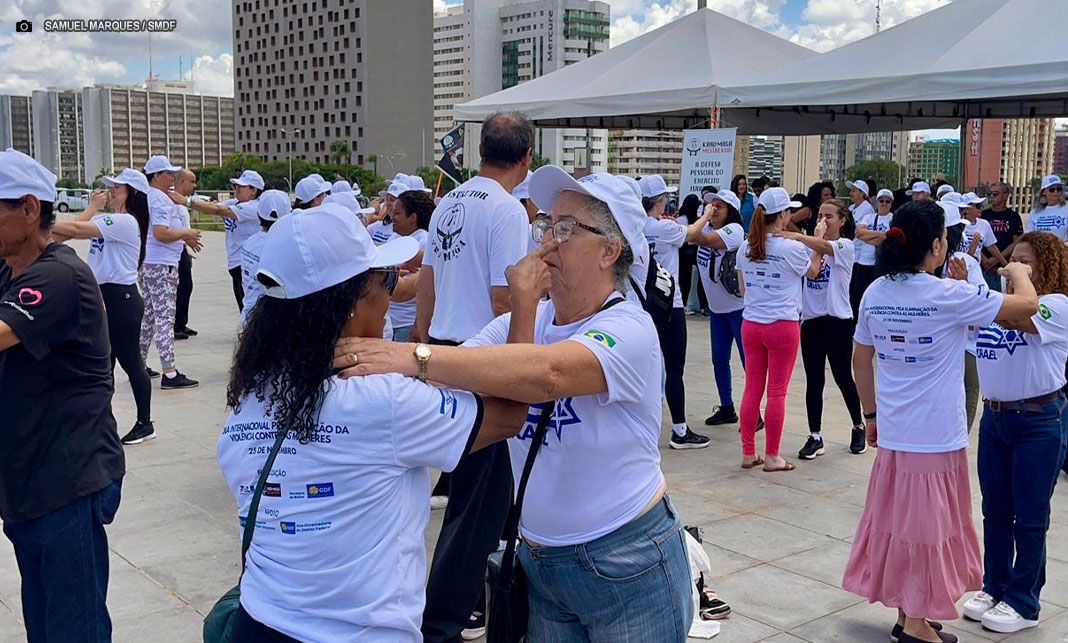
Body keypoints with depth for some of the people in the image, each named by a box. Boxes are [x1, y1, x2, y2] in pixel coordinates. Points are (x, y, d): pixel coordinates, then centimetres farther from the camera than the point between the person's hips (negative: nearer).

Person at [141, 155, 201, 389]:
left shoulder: (147, 197, 16)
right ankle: (169, 374, -11)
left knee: (148, 315, 18)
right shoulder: (161, 199, -15)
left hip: (146, 264, 10)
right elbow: (161, 233, -26)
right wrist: (186, 233, -11)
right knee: (165, 317, -10)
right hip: (161, 265, -10)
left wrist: (183, 238, 16)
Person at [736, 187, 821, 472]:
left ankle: (748, 453, 17)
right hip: (782, 326, -5)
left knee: (752, 389, 11)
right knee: (777, 392, 3)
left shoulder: (746, 248, 2)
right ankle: (772, 457, 10)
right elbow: (813, 272, 8)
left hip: (750, 324, 5)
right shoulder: (792, 248, -12)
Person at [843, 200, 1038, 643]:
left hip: (892, 429, 6)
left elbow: (860, 360, 9)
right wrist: (1019, 272, 8)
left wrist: (870, 413, 19)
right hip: (936, 433, -6)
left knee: (899, 515, 15)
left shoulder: (875, 293, 1)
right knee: (926, 523, 5)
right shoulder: (947, 295, -16)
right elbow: (1027, 304, -13)